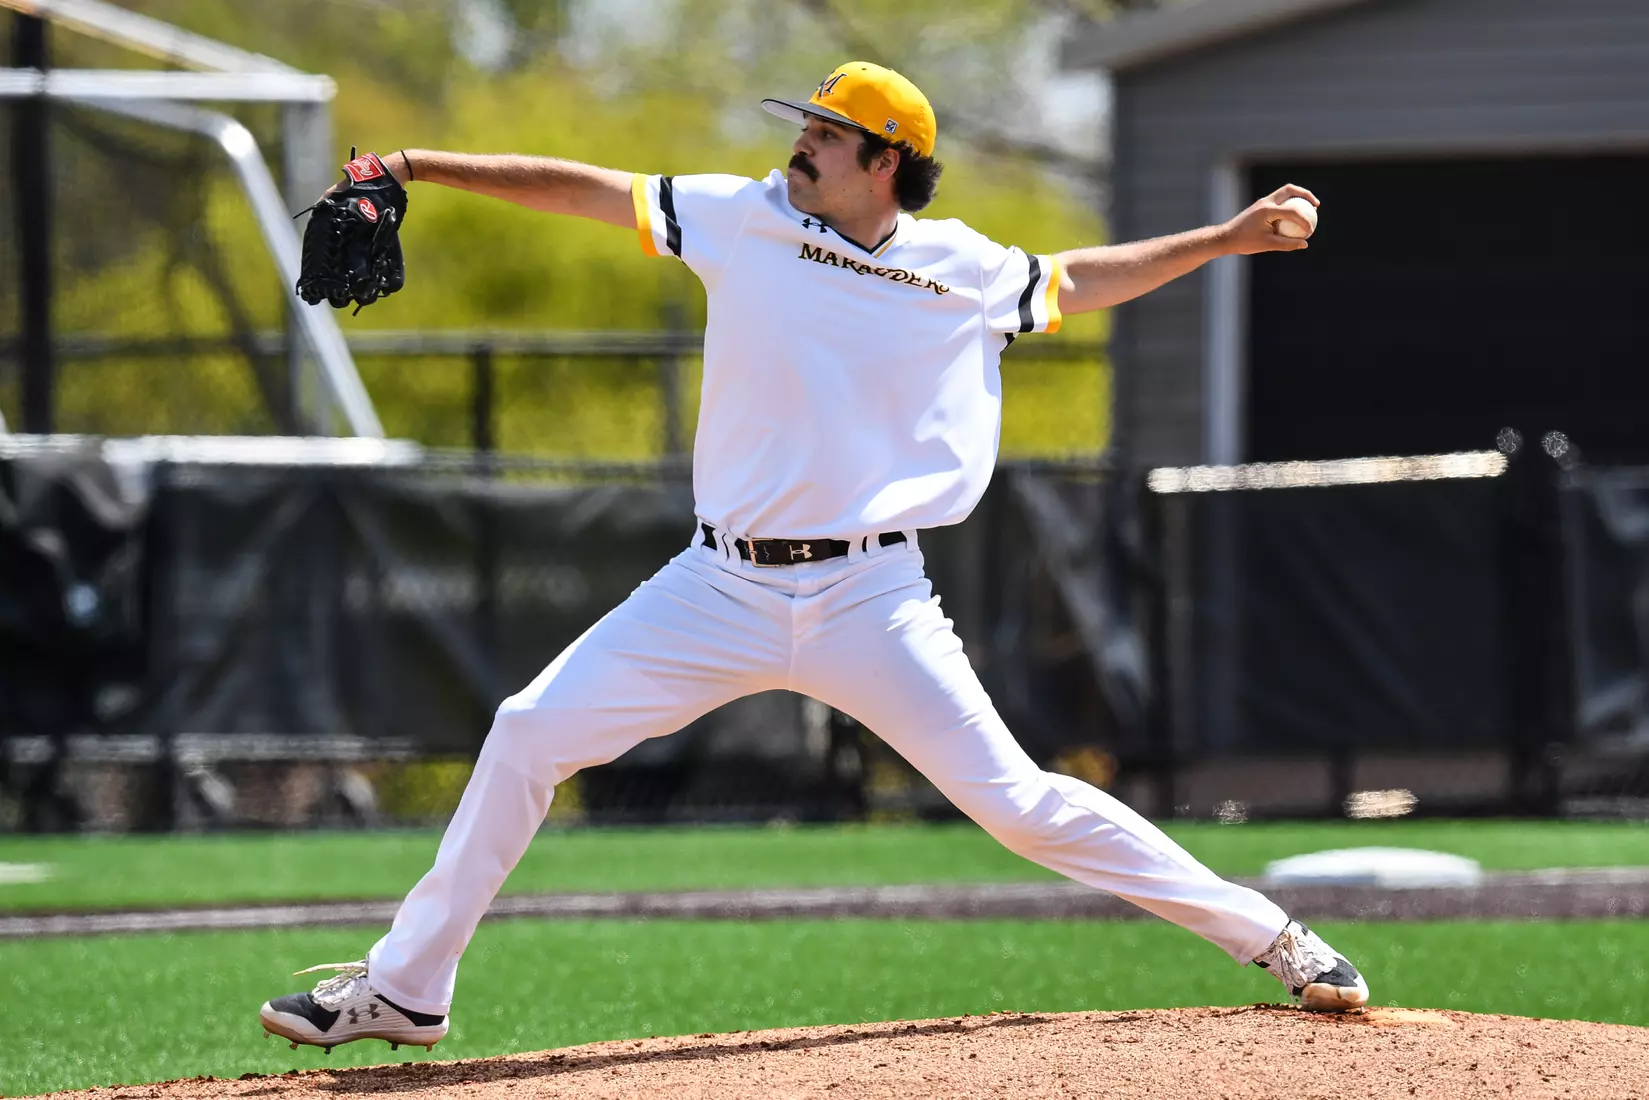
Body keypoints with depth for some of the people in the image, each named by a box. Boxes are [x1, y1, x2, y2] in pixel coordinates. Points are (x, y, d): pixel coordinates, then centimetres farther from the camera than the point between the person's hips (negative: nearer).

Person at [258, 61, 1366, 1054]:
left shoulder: (966, 270, 2)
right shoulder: (744, 218, 1)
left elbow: (1078, 281, 21)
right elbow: (586, 190, 3)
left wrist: (1229, 238, 17)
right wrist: (421, 166, -2)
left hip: (871, 599, -2)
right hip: (723, 591, 2)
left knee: (1016, 799, -9)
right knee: (528, 735, -5)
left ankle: (1268, 934, 2)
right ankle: (405, 987, 8)